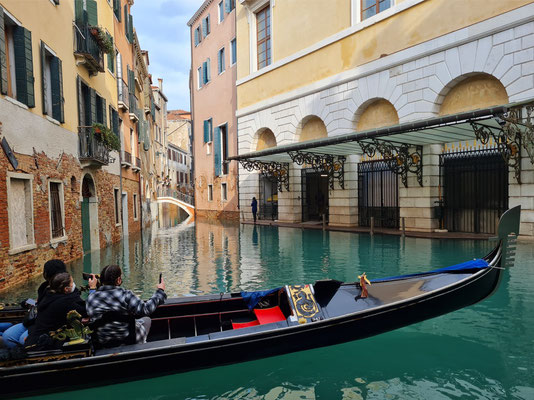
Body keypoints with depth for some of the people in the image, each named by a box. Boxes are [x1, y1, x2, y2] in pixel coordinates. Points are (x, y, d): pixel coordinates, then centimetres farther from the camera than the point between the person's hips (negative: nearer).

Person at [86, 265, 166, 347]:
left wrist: (92, 289, 24)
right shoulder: (125, 295, -26)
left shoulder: (91, 298, -9)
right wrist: (160, 291, -11)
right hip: (128, 341, -5)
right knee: (146, 319, 23)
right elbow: (145, 310, -24)